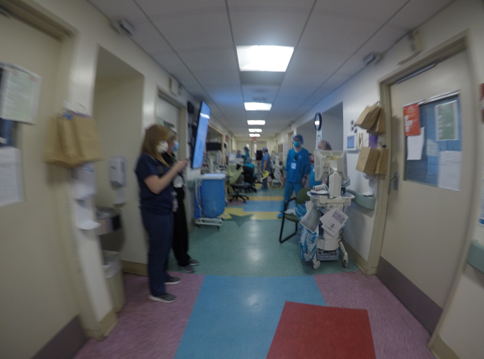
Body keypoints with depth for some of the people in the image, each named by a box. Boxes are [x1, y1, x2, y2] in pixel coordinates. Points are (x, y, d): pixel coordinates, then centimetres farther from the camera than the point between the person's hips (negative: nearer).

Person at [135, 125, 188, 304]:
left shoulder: (157, 159, 10)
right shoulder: (145, 160, -17)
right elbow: (156, 187, -25)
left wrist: (178, 170, 3)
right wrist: (174, 169, -22)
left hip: (165, 210, 9)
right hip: (155, 213, -9)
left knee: (165, 247, 21)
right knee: (158, 250, 2)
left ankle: (163, 276, 41)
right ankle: (157, 291, 19)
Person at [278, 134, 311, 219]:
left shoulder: (305, 152, -8)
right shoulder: (290, 151, 6)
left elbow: (307, 166, -8)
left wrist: (305, 177, -12)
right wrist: (286, 174, 10)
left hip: (299, 179, -4)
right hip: (289, 178, 4)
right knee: (286, 196, 10)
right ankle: (283, 211, 21)